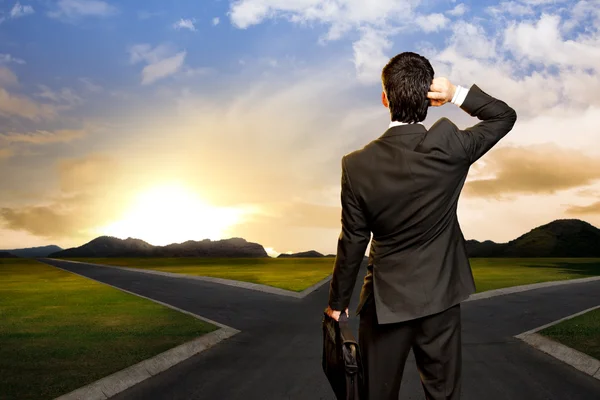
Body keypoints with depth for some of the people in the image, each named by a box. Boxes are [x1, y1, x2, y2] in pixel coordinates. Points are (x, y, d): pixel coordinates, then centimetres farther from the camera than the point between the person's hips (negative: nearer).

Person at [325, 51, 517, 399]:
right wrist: (456, 93, -11)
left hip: (386, 299, -1)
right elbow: (505, 116, 4)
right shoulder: (451, 148, -15)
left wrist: (338, 301, 6)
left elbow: (352, 244, -8)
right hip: (441, 295, 1)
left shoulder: (358, 165, -16)